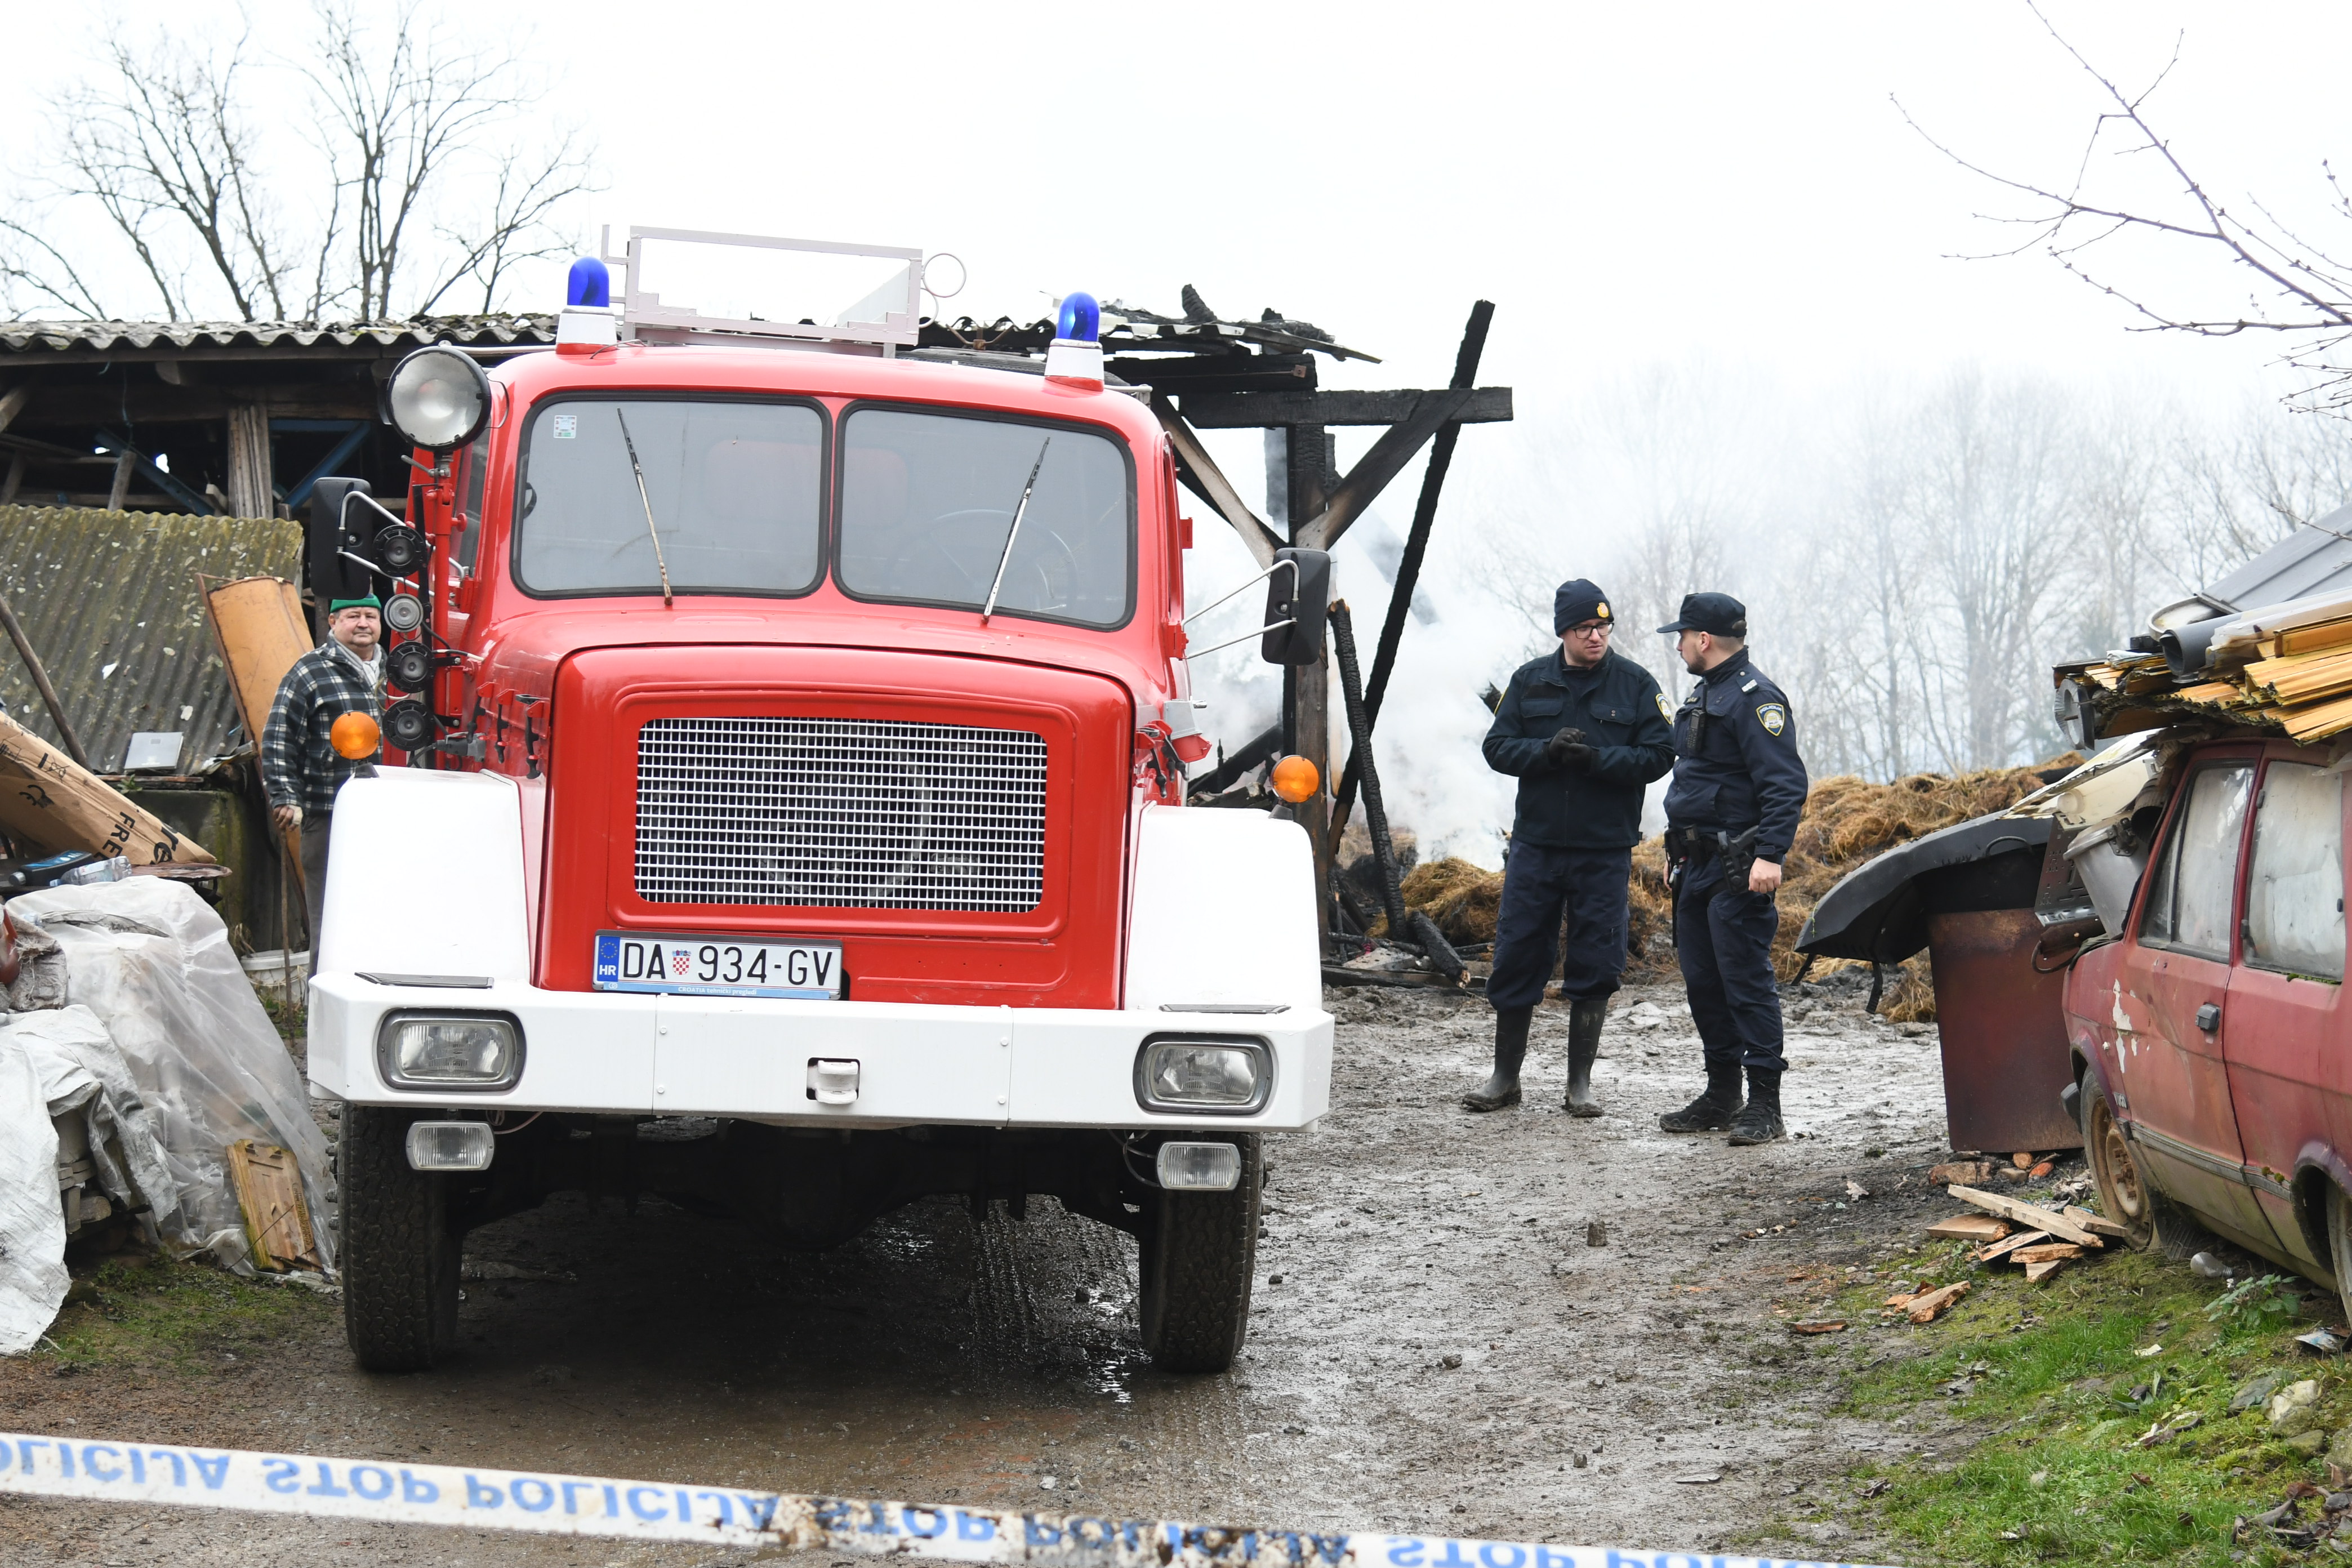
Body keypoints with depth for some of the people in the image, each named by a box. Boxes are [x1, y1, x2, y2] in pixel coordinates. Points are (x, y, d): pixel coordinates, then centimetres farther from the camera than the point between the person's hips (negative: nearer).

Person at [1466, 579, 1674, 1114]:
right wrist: (1547, 751, -15)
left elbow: (1658, 756, -4)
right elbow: (1497, 748, 4)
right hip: (1535, 846, 2)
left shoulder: (1636, 684, 1)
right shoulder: (1530, 681, 6)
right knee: (1516, 958, 3)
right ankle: (1505, 1076, 14)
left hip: (1605, 851, -1)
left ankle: (1580, 1081, 14)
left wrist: (1598, 758, -19)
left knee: (1595, 967, 2)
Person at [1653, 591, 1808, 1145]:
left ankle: (1764, 1106, -5)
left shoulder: (1754, 698, -14)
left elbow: (1786, 784, -21)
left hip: (1738, 870, -10)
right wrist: (1679, 850, 27)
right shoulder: (1703, 694, 18)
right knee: (1703, 982, 13)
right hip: (1698, 869, 10)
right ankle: (1721, 1098, 21)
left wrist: (1769, 855, -29)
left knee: (1747, 982, -8)